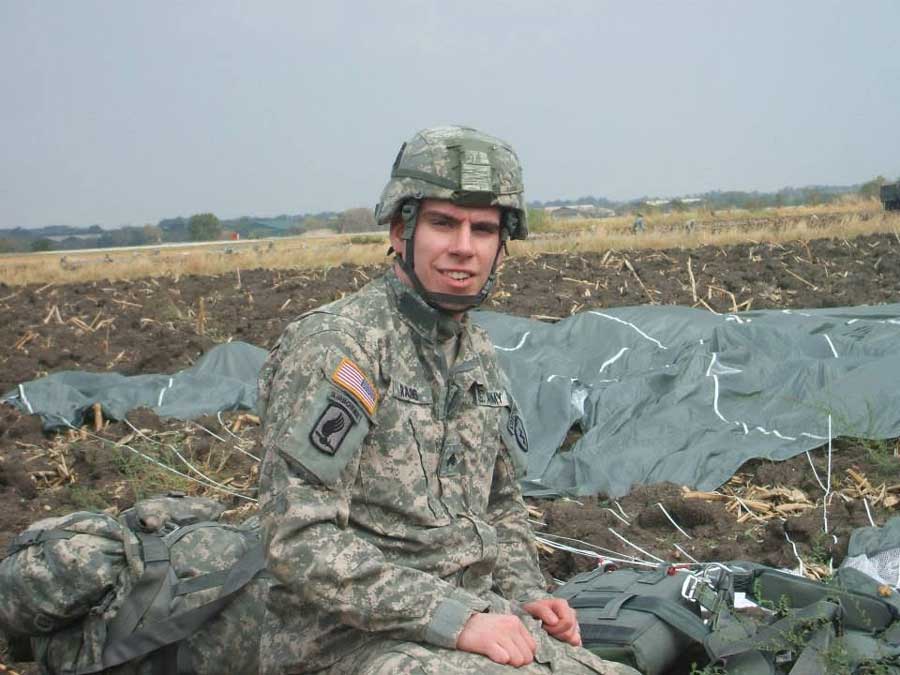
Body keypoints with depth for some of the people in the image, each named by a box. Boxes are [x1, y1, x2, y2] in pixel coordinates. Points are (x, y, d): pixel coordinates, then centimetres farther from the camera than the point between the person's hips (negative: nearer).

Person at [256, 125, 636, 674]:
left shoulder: (479, 355, 11)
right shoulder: (334, 345, -14)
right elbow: (301, 539, -21)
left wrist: (526, 596, 5)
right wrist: (456, 617, -22)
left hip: (472, 616, 8)